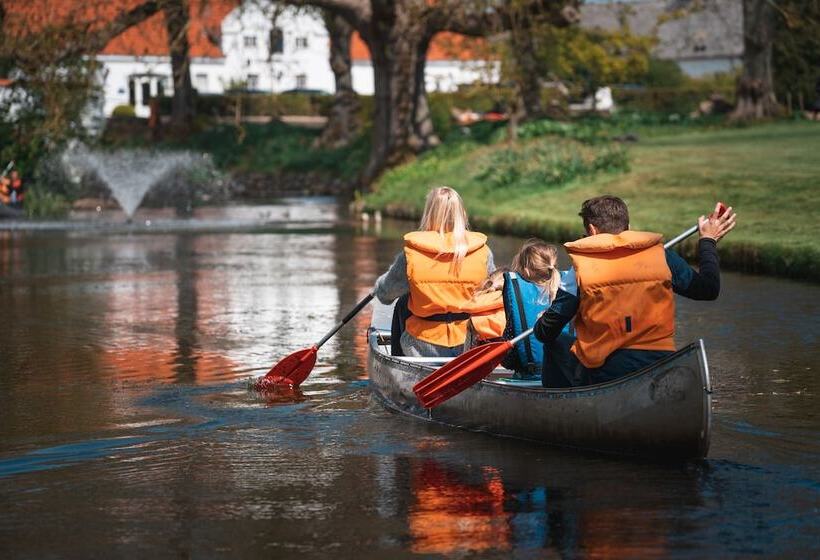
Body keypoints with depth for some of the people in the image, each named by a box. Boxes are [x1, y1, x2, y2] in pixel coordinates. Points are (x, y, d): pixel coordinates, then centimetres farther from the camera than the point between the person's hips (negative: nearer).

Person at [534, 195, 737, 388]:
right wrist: (708, 241, 25)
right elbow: (708, 289, 11)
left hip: (603, 375, -3)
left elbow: (545, 333, -2)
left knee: (557, 344, 24)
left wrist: (543, 321, 24)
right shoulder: (661, 255, 1)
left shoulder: (580, 266, -4)